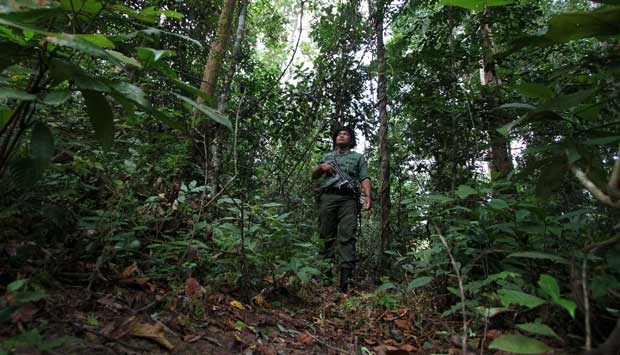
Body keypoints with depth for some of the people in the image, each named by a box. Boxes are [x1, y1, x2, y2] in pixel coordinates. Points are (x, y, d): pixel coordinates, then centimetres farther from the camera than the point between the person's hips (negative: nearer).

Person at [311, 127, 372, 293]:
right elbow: (314, 175, 24)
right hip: (328, 198, 3)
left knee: (346, 236, -14)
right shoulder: (327, 156, 27)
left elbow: (364, 178, 9)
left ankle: (346, 276, -20)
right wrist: (321, 167, 3)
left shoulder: (358, 157, 21)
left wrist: (367, 195, -9)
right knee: (327, 235, -1)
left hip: (348, 199, -2)